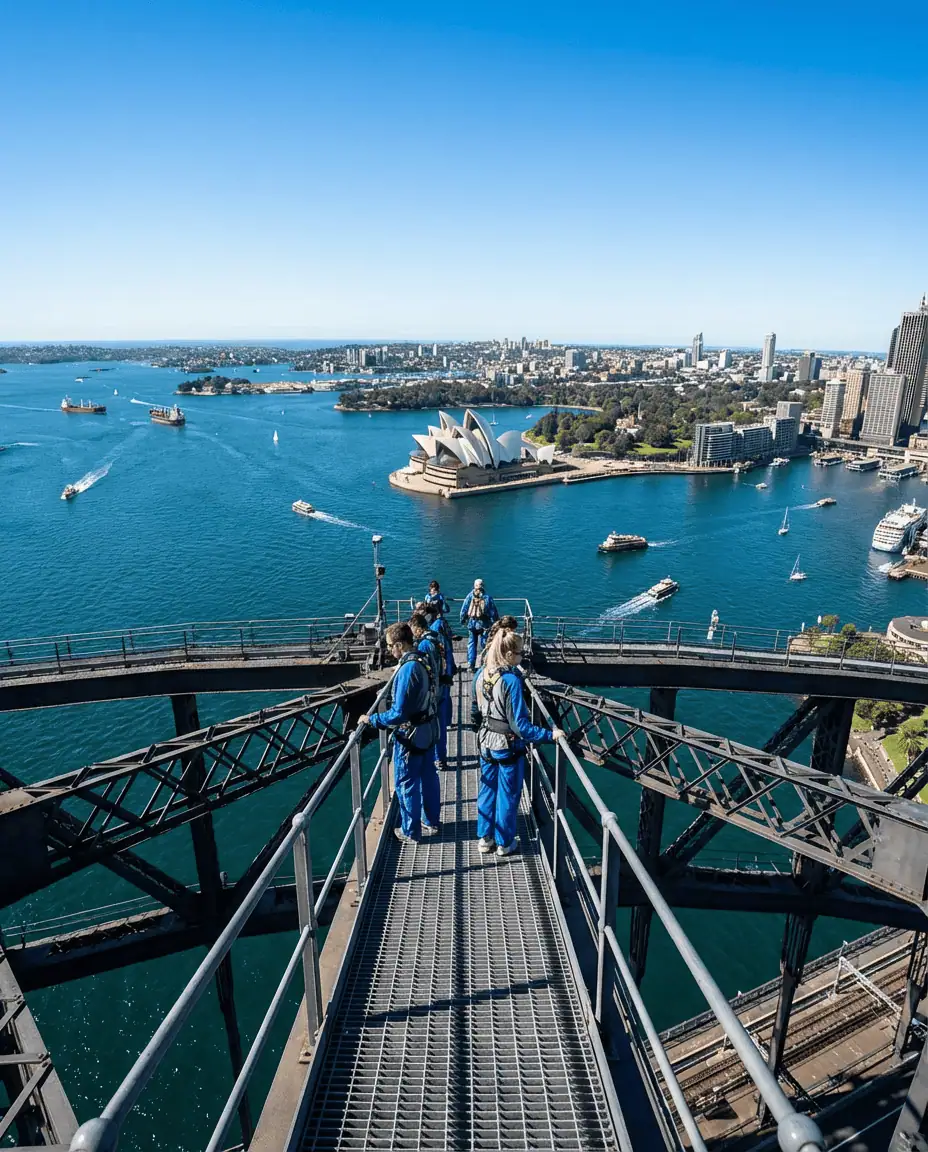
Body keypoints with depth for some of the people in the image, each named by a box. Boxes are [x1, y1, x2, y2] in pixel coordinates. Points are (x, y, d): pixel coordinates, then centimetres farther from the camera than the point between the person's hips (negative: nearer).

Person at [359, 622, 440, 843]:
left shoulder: (408, 670, -29)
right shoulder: (424, 660, -2)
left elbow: (398, 714, -28)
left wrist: (371, 719, -16)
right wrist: (391, 696, 19)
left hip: (410, 735, -8)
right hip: (428, 731, 8)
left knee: (407, 784, 9)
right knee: (428, 778, 21)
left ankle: (410, 831, 24)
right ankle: (432, 822, 37)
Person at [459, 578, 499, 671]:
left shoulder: (470, 596, -3)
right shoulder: (487, 597, -6)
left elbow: (464, 609, 3)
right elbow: (493, 611, -2)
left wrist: (463, 620, 16)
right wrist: (495, 623, 6)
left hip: (471, 623, 1)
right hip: (484, 624, -1)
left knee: (471, 643, 9)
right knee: (484, 644, 6)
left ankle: (471, 664, 5)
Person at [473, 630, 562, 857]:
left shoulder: (481, 674, -4)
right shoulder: (511, 680, -25)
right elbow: (519, 724, -25)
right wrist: (549, 735, -23)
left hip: (486, 742, 6)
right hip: (508, 746, -6)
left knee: (487, 791, 19)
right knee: (507, 795, 11)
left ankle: (484, 838, 32)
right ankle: (504, 843, 26)